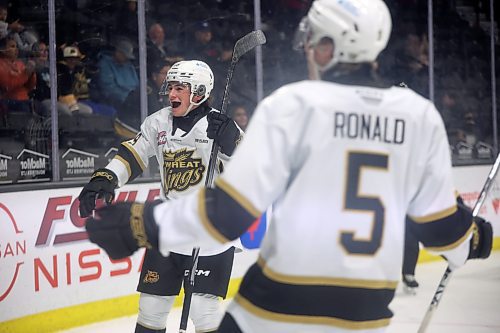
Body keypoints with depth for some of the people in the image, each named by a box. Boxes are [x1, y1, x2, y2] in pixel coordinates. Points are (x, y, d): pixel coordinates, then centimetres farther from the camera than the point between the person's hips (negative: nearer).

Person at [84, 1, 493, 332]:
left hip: (285, 298, -4)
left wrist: (144, 224, -7)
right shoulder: (421, 115, 1)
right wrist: (472, 239, 30)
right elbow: (439, 222, 8)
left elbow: (232, 208, -15)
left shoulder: (294, 103, -11)